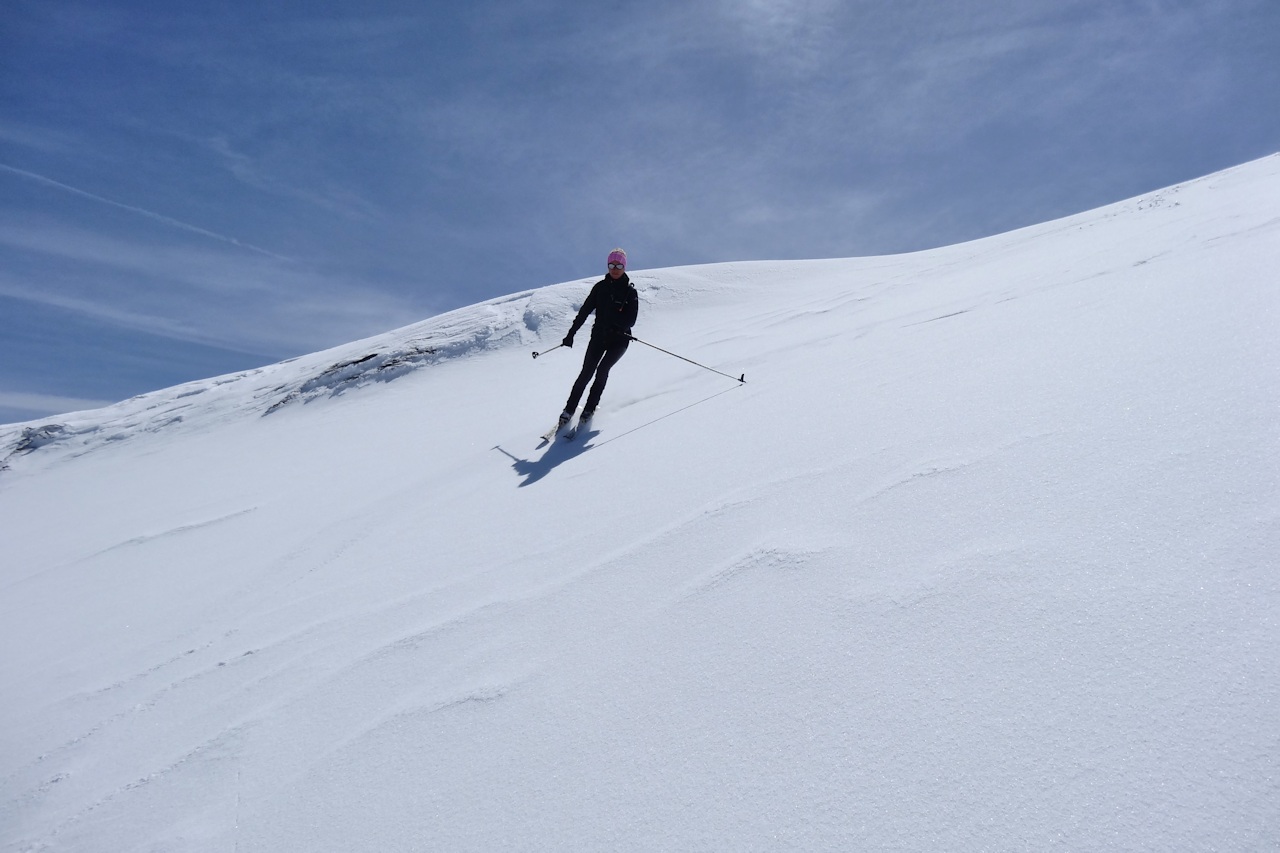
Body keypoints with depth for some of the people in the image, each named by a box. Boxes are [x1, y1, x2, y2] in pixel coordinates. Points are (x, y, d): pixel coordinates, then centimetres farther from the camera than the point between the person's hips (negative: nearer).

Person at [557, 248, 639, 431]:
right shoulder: (600, 287, 5)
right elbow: (585, 310, 7)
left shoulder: (630, 291, -3)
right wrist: (571, 333, 4)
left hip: (619, 339, -2)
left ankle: (590, 409, -6)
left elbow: (631, 320, -9)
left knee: (602, 369, -18)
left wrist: (616, 327, -28)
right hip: (599, 335, 2)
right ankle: (570, 408, 3)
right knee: (587, 372, -7)